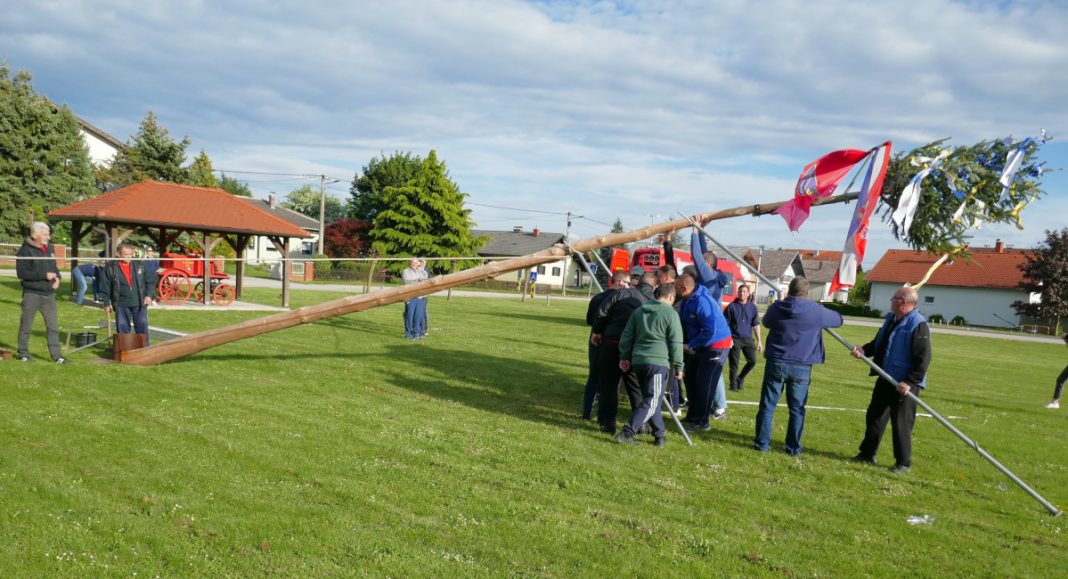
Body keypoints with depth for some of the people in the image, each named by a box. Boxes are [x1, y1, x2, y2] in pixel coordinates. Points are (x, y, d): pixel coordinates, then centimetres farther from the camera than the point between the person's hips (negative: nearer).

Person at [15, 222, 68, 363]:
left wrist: (57, 277, 1)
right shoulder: (25, 251, -9)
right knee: (26, 325, 6)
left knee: (53, 325, 3)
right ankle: (23, 353, 20)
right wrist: (44, 275, -20)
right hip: (32, 293, -5)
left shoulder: (50, 248, 10)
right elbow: (21, 272, -16)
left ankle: (56, 355, 5)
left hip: (49, 293, 5)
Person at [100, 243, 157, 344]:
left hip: (140, 303, 1)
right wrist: (106, 303, 3)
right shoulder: (111, 267, -2)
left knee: (142, 328, 2)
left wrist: (149, 295, -3)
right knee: (122, 329, 6)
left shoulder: (140, 265, 3)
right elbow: (105, 286, 3)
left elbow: (150, 280, 8)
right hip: (121, 305, 0)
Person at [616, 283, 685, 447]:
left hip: (637, 361, 7)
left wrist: (624, 357, 18)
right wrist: (678, 367, 2)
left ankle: (659, 434, 25)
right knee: (652, 401, -4)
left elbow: (626, 336, 13)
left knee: (650, 398, 17)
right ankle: (627, 433, -14)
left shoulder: (639, 311, 14)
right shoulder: (671, 314, -4)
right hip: (658, 362, -7)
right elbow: (676, 343, -4)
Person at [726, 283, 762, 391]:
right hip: (734, 339, -3)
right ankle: (733, 385, 14)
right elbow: (726, 324, -1)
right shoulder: (732, 306, -3)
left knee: (752, 361, -1)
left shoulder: (752, 307, 4)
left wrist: (759, 341, 4)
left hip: (748, 339, 3)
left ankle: (740, 378, 23)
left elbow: (756, 325, 7)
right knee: (734, 364, 0)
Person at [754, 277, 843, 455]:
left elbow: (766, 322, 21)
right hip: (801, 367, -1)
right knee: (797, 409, 9)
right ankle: (793, 447, 14)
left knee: (767, 405, 7)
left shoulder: (776, 307, 0)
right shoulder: (816, 310, -5)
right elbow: (838, 319, 14)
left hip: (776, 363, 1)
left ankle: (762, 443, 10)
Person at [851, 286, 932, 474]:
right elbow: (879, 343, 17)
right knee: (874, 416, 15)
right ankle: (867, 454, 28)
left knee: (901, 423, 0)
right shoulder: (891, 319, 9)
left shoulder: (918, 325, -18)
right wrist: (864, 349, -3)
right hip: (886, 379, 9)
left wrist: (910, 382, -23)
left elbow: (923, 358, -21)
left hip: (904, 385, -9)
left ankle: (903, 463, 14)